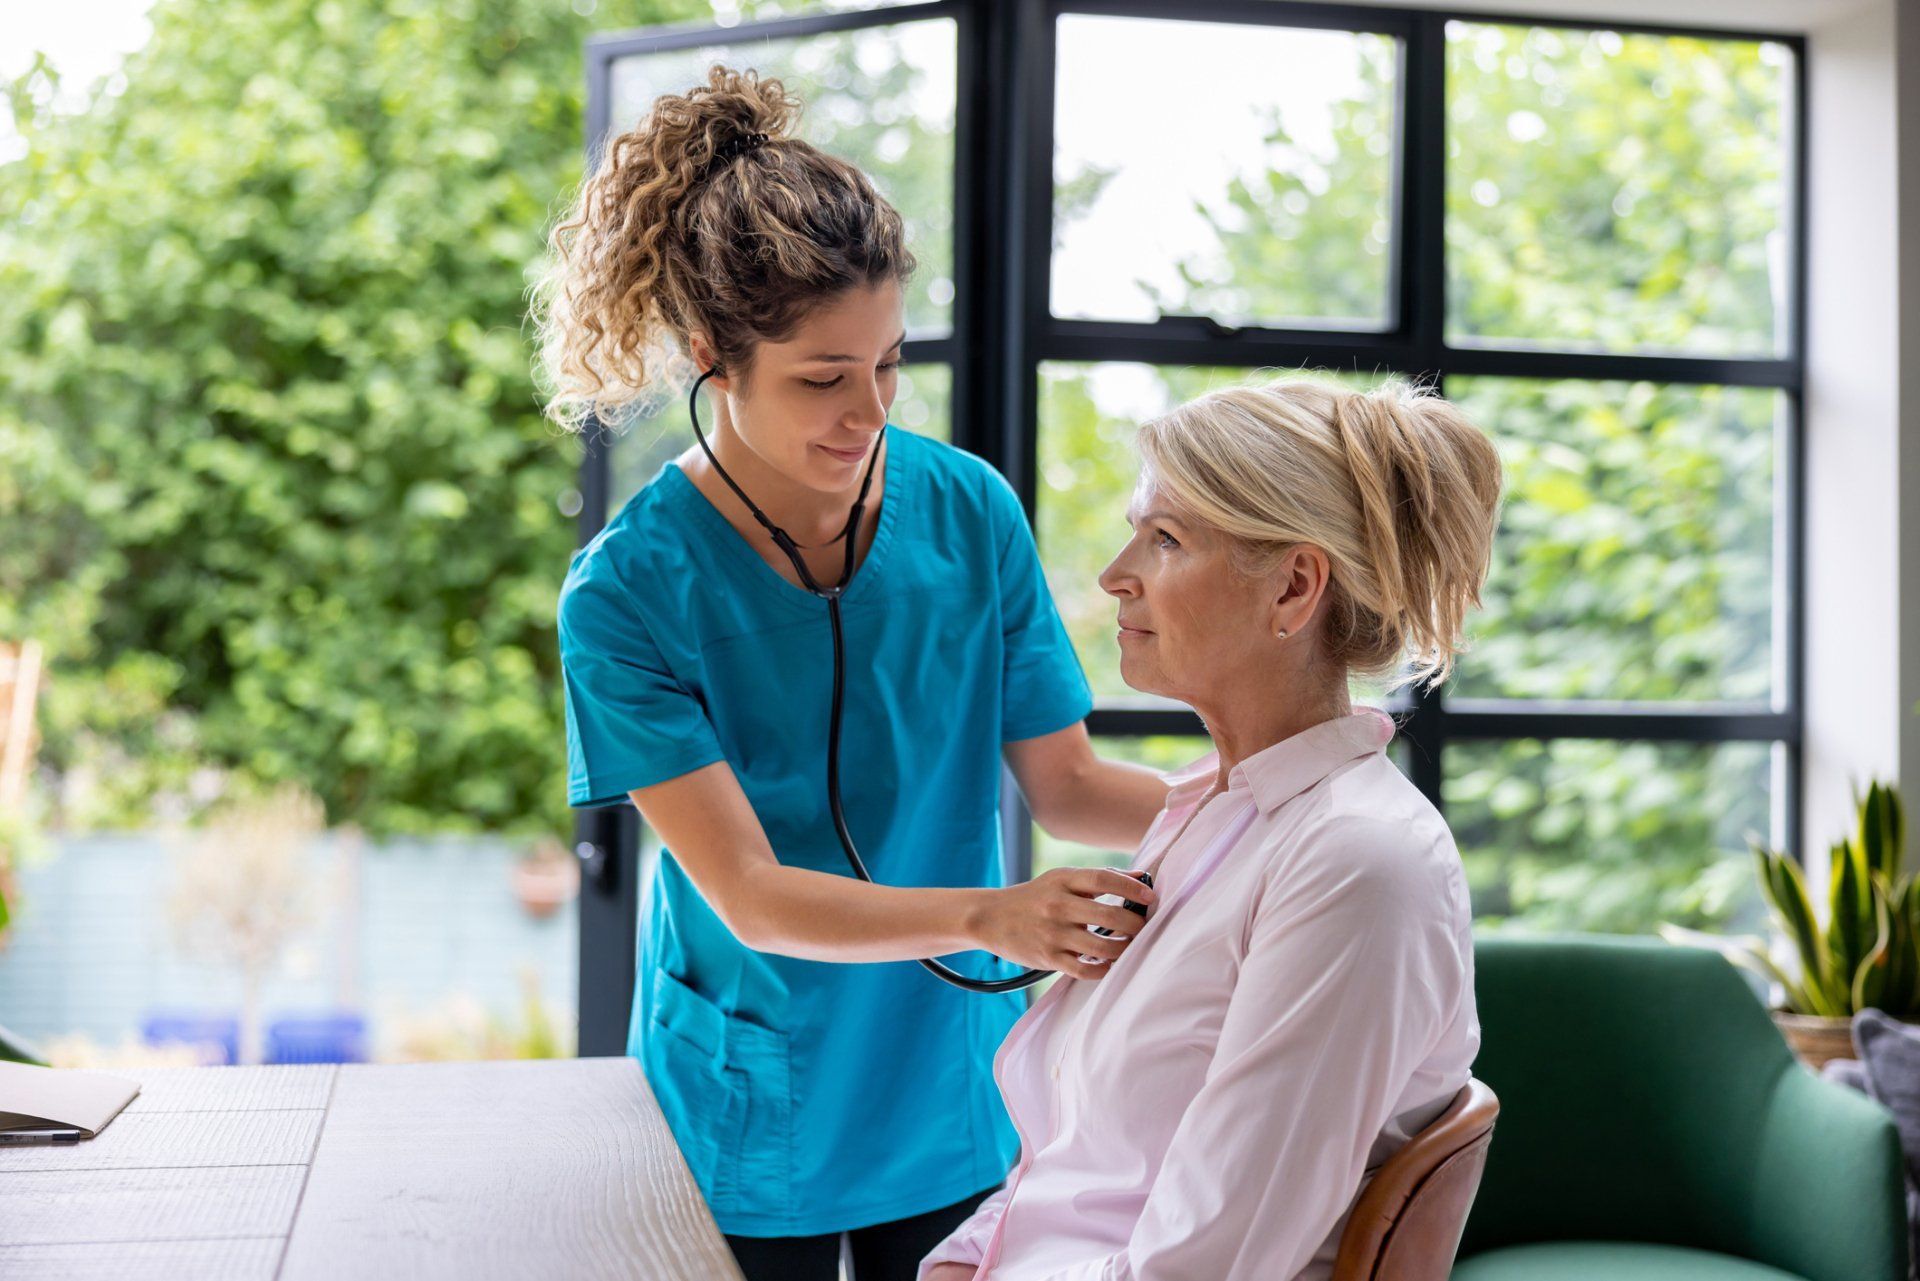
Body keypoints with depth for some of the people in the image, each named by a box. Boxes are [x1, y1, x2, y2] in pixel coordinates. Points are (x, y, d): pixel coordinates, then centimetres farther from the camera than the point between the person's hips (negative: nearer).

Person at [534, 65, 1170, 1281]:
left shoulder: (969, 509, -9)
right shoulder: (630, 588, -19)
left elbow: (1068, 784, -3)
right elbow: (748, 894, -23)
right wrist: (985, 918, -38)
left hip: (951, 1105, 3)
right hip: (751, 1126, -3)